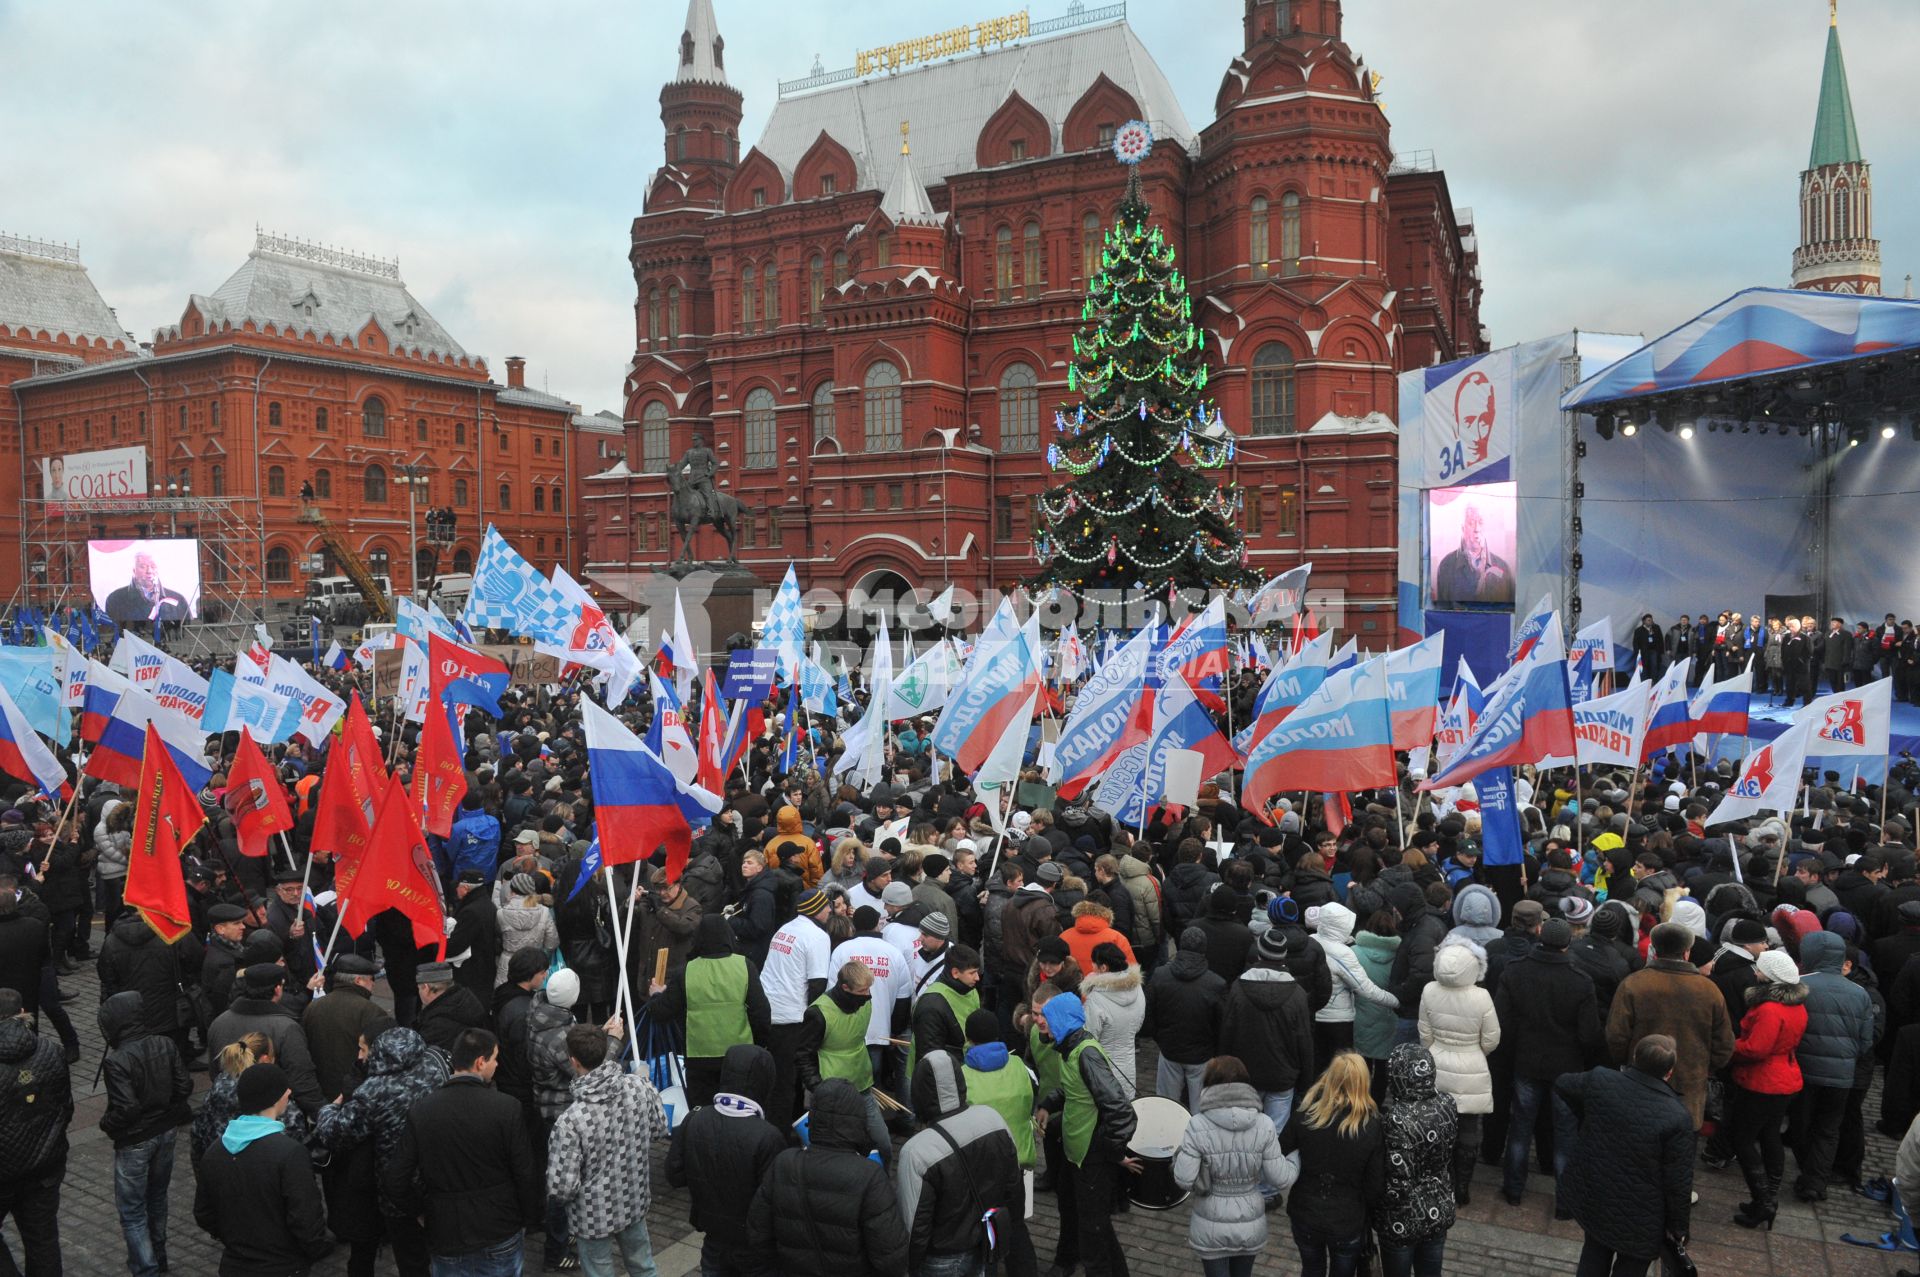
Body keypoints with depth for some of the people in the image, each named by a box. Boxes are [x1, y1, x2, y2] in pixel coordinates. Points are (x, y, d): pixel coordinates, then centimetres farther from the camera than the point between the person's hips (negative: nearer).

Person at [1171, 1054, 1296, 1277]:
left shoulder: (1197, 1126, -20)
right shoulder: (1263, 1125, -14)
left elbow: (1185, 1180, -18)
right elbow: (1281, 1181, -11)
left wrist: (1179, 1155, 2)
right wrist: (1296, 1157, 8)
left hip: (1211, 1227, -2)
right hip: (1251, 1224, 3)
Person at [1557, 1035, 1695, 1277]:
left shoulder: (1599, 1080, -13)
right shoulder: (1677, 1117, -24)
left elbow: (1562, 1084, 10)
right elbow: (1678, 1183, -16)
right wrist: (1678, 1226, -1)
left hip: (1589, 1194, 4)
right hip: (1638, 1218, -4)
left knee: (1595, 1254, 26)